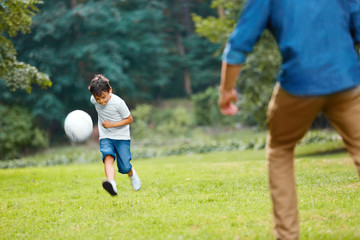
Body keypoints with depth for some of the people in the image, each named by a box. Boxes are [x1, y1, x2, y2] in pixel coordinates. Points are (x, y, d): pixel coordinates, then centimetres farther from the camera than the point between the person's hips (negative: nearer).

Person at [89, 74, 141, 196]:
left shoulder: (118, 103, -22)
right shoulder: (93, 100, -9)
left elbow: (129, 119, -12)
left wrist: (112, 124, -22)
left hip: (121, 137, -2)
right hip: (105, 137, 2)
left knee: (124, 167, -4)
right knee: (108, 157, -28)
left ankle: (131, 174, 34)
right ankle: (111, 183, -51)